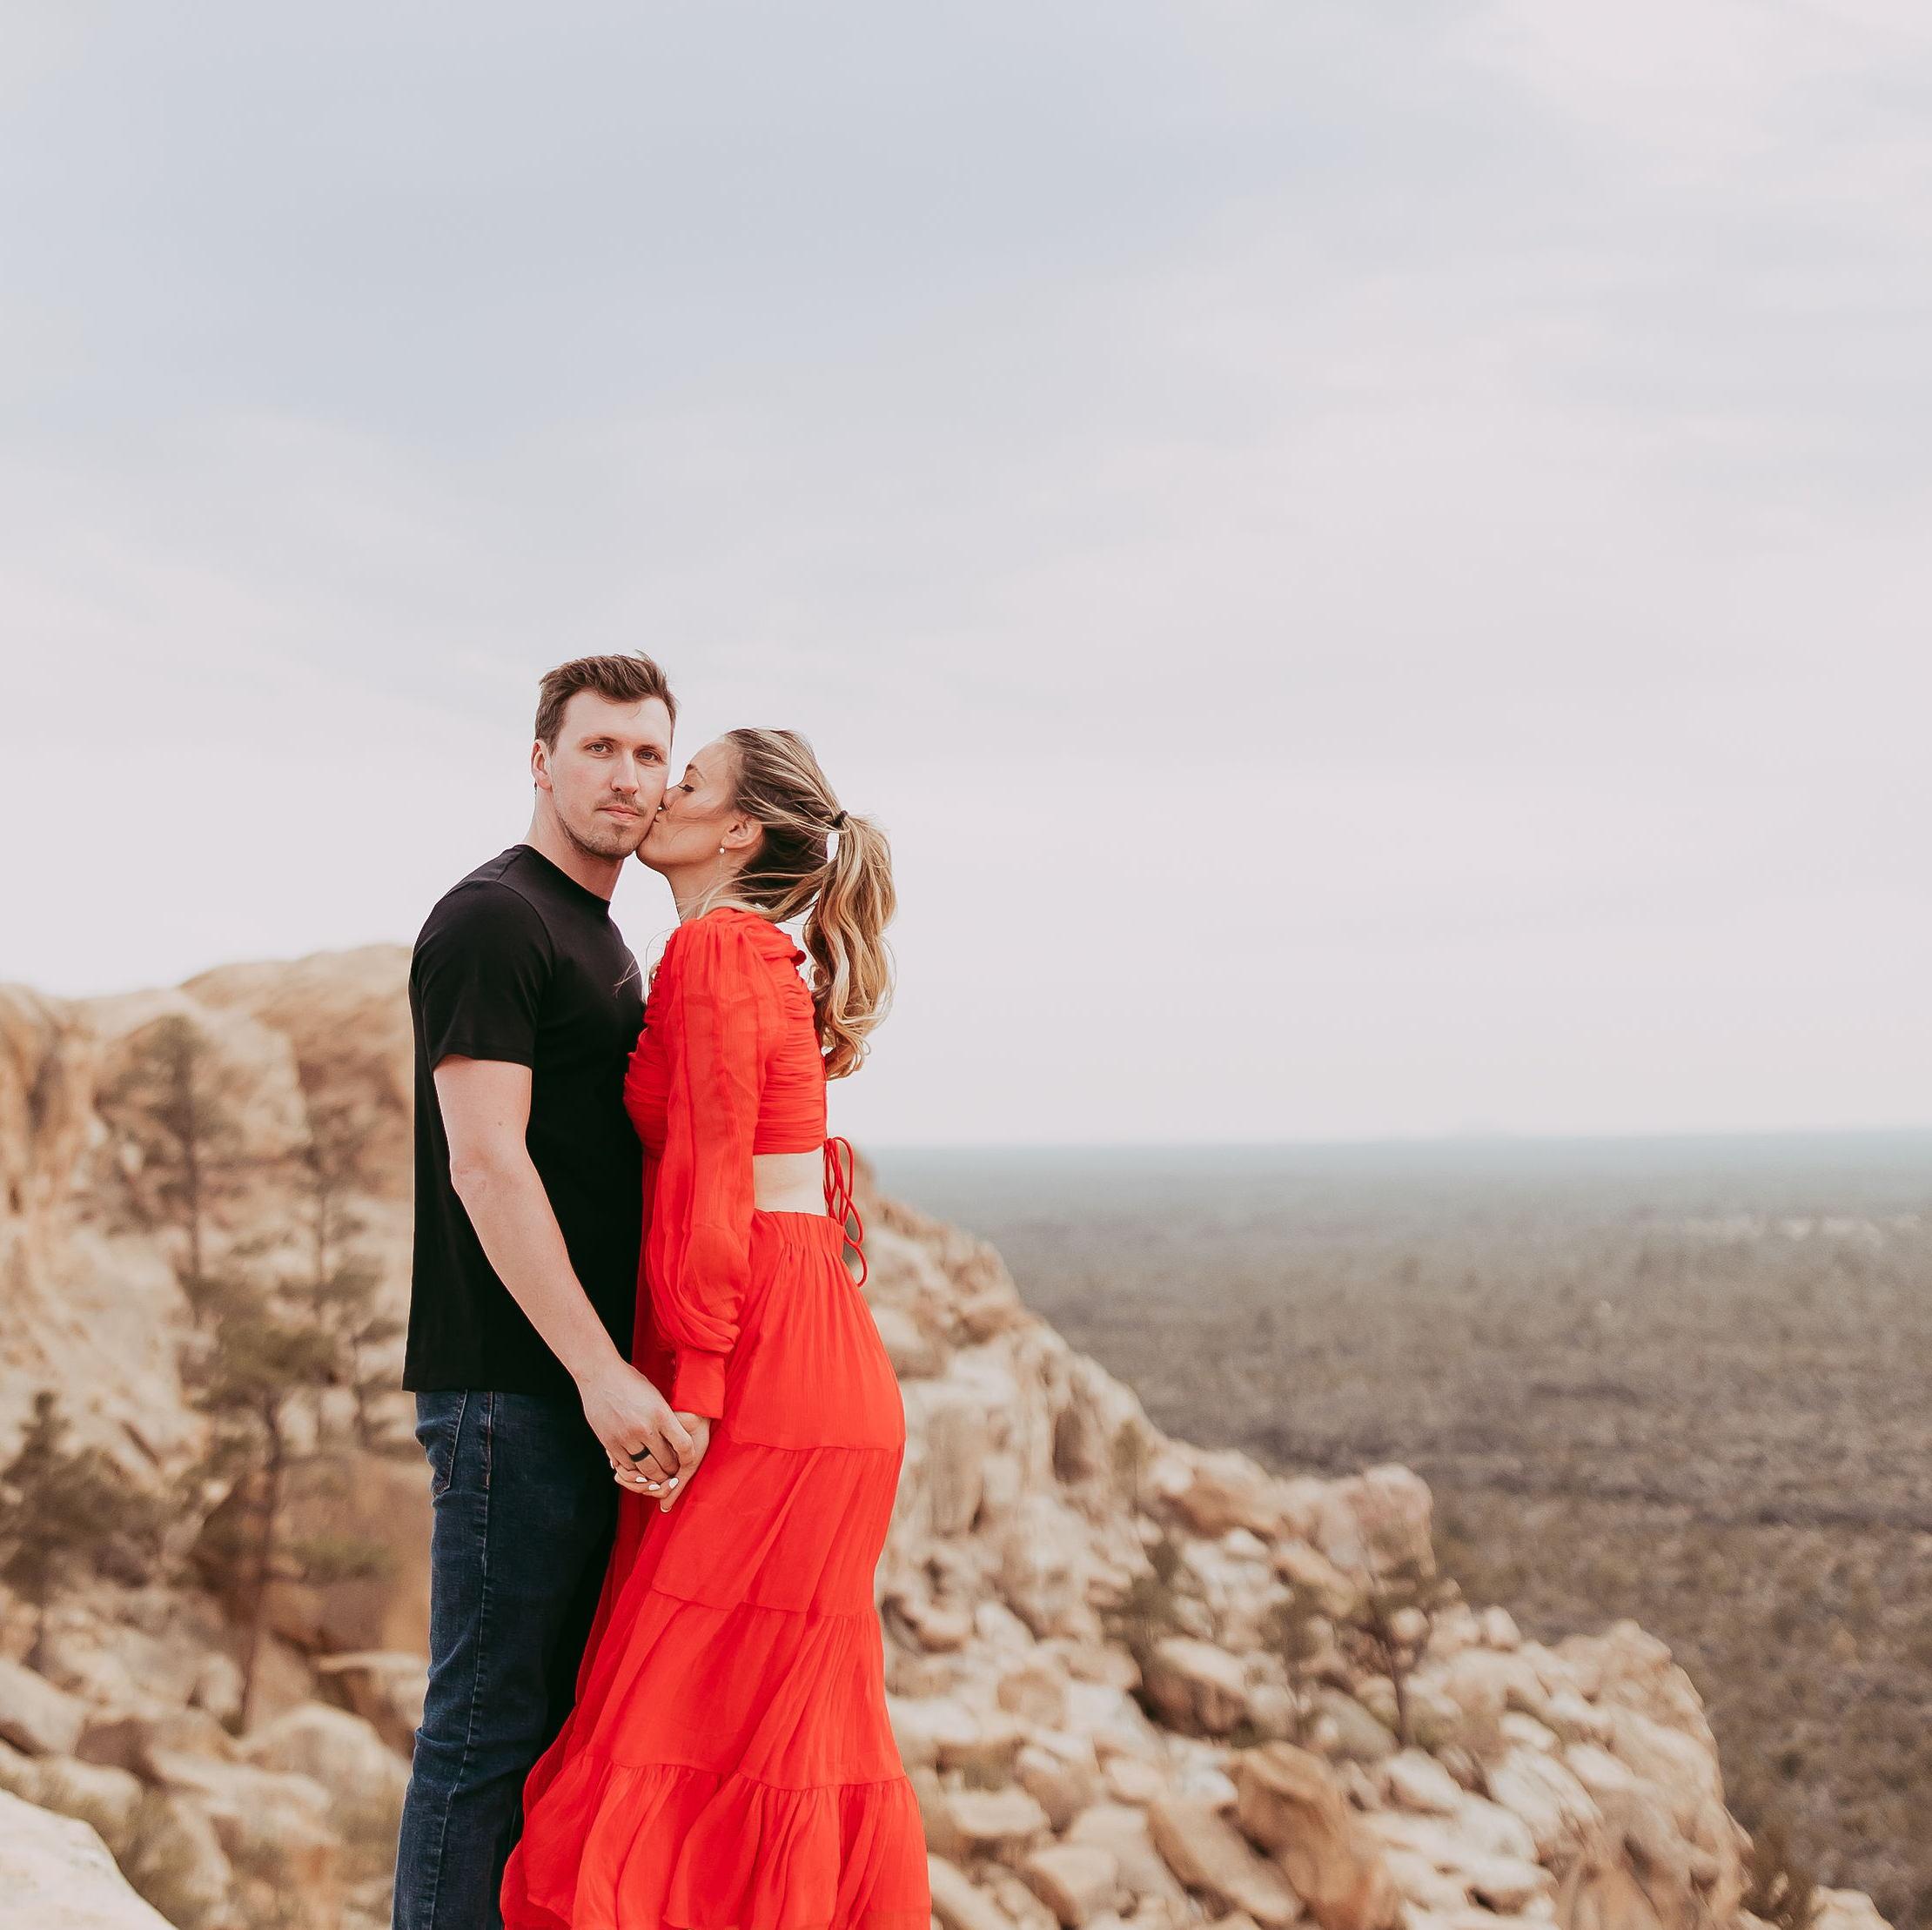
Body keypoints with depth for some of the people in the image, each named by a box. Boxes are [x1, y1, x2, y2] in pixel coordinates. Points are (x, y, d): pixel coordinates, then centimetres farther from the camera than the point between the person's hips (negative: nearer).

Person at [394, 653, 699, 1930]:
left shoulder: (606, 943, 20)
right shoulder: (491, 920, -9)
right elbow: (485, 1162, -18)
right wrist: (599, 1368, -23)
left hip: (599, 1390, 9)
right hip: (511, 1386, -9)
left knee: (563, 1714, 14)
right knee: (490, 1716, -5)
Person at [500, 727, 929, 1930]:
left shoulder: (713, 951, -8)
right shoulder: (772, 965, 19)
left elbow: (709, 1185, -14)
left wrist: (690, 1390, -16)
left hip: (763, 1377, -9)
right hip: (823, 1375, 9)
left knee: (707, 1717, -6)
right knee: (799, 1726, 11)